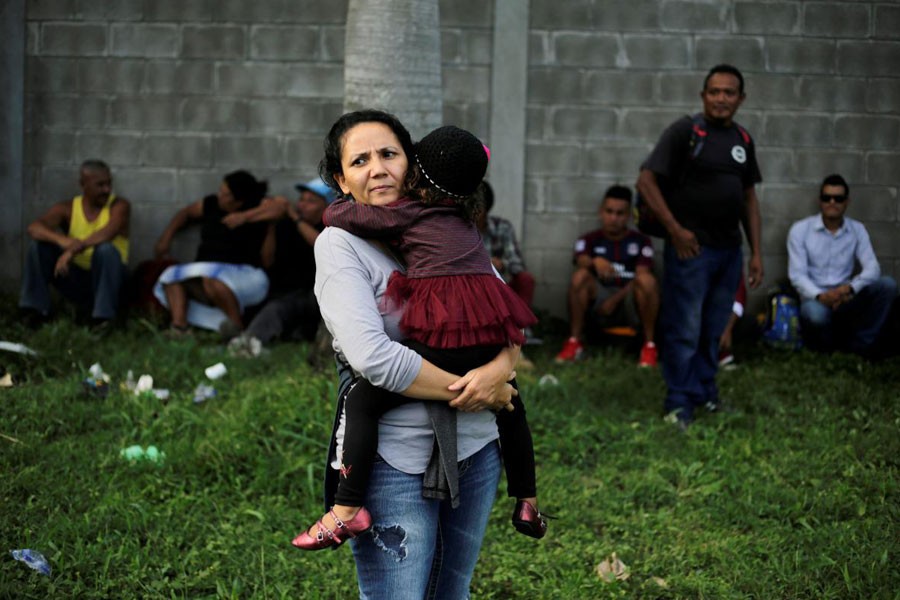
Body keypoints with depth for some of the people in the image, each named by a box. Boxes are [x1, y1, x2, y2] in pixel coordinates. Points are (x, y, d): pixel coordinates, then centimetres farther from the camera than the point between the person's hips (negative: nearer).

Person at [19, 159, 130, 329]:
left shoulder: (119, 206, -7)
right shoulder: (67, 209, 1)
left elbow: (107, 233, -29)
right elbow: (34, 228, -16)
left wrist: (73, 250, -41)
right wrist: (60, 239, -38)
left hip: (106, 280, -3)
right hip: (76, 279, 3)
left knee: (106, 249, -33)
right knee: (38, 244, -14)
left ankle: (104, 315, -28)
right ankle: (36, 308, -14)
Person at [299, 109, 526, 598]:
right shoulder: (340, 243, -6)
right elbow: (372, 355, -17)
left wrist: (501, 367, -12)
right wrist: (464, 389, -13)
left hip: (474, 447, 5)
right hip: (396, 459, -5)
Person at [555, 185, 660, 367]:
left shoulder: (640, 242, 5)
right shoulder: (590, 240, 8)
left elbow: (641, 277, -8)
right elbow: (581, 261, -15)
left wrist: (615, 299, -21)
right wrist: (595, 262, -39)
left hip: (631, 305, -1)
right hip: (600, 302, 1)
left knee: (647, 280, -31)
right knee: (580, 276, -26)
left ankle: (649, 345, -23)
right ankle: (574, 342, -22)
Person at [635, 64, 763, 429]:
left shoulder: (743, 140, 11)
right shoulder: (685, 131, -8)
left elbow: (749, 197, 17)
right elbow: (646, 181, -11)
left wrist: (756, 252, 12)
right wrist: (675, 230, -13)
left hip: (729, 249, 6)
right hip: (691, 247, -6)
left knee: (714, 329, 14)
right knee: (684, 330, -2)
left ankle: (705, 390, 28)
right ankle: (680, 403, 8)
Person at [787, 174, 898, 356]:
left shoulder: (857, 230, 7)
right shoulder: (800, 230, -2)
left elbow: (872, 268, -4)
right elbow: (797, 274, -9)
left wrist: (849, 288, -25)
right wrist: (820, 296, -29)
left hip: (846, 298, 3)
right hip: (816, 299, -3)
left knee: (888, 285, -21)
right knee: (816, 315, -40)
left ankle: (859, 344, -10)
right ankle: (828, 345, -2)